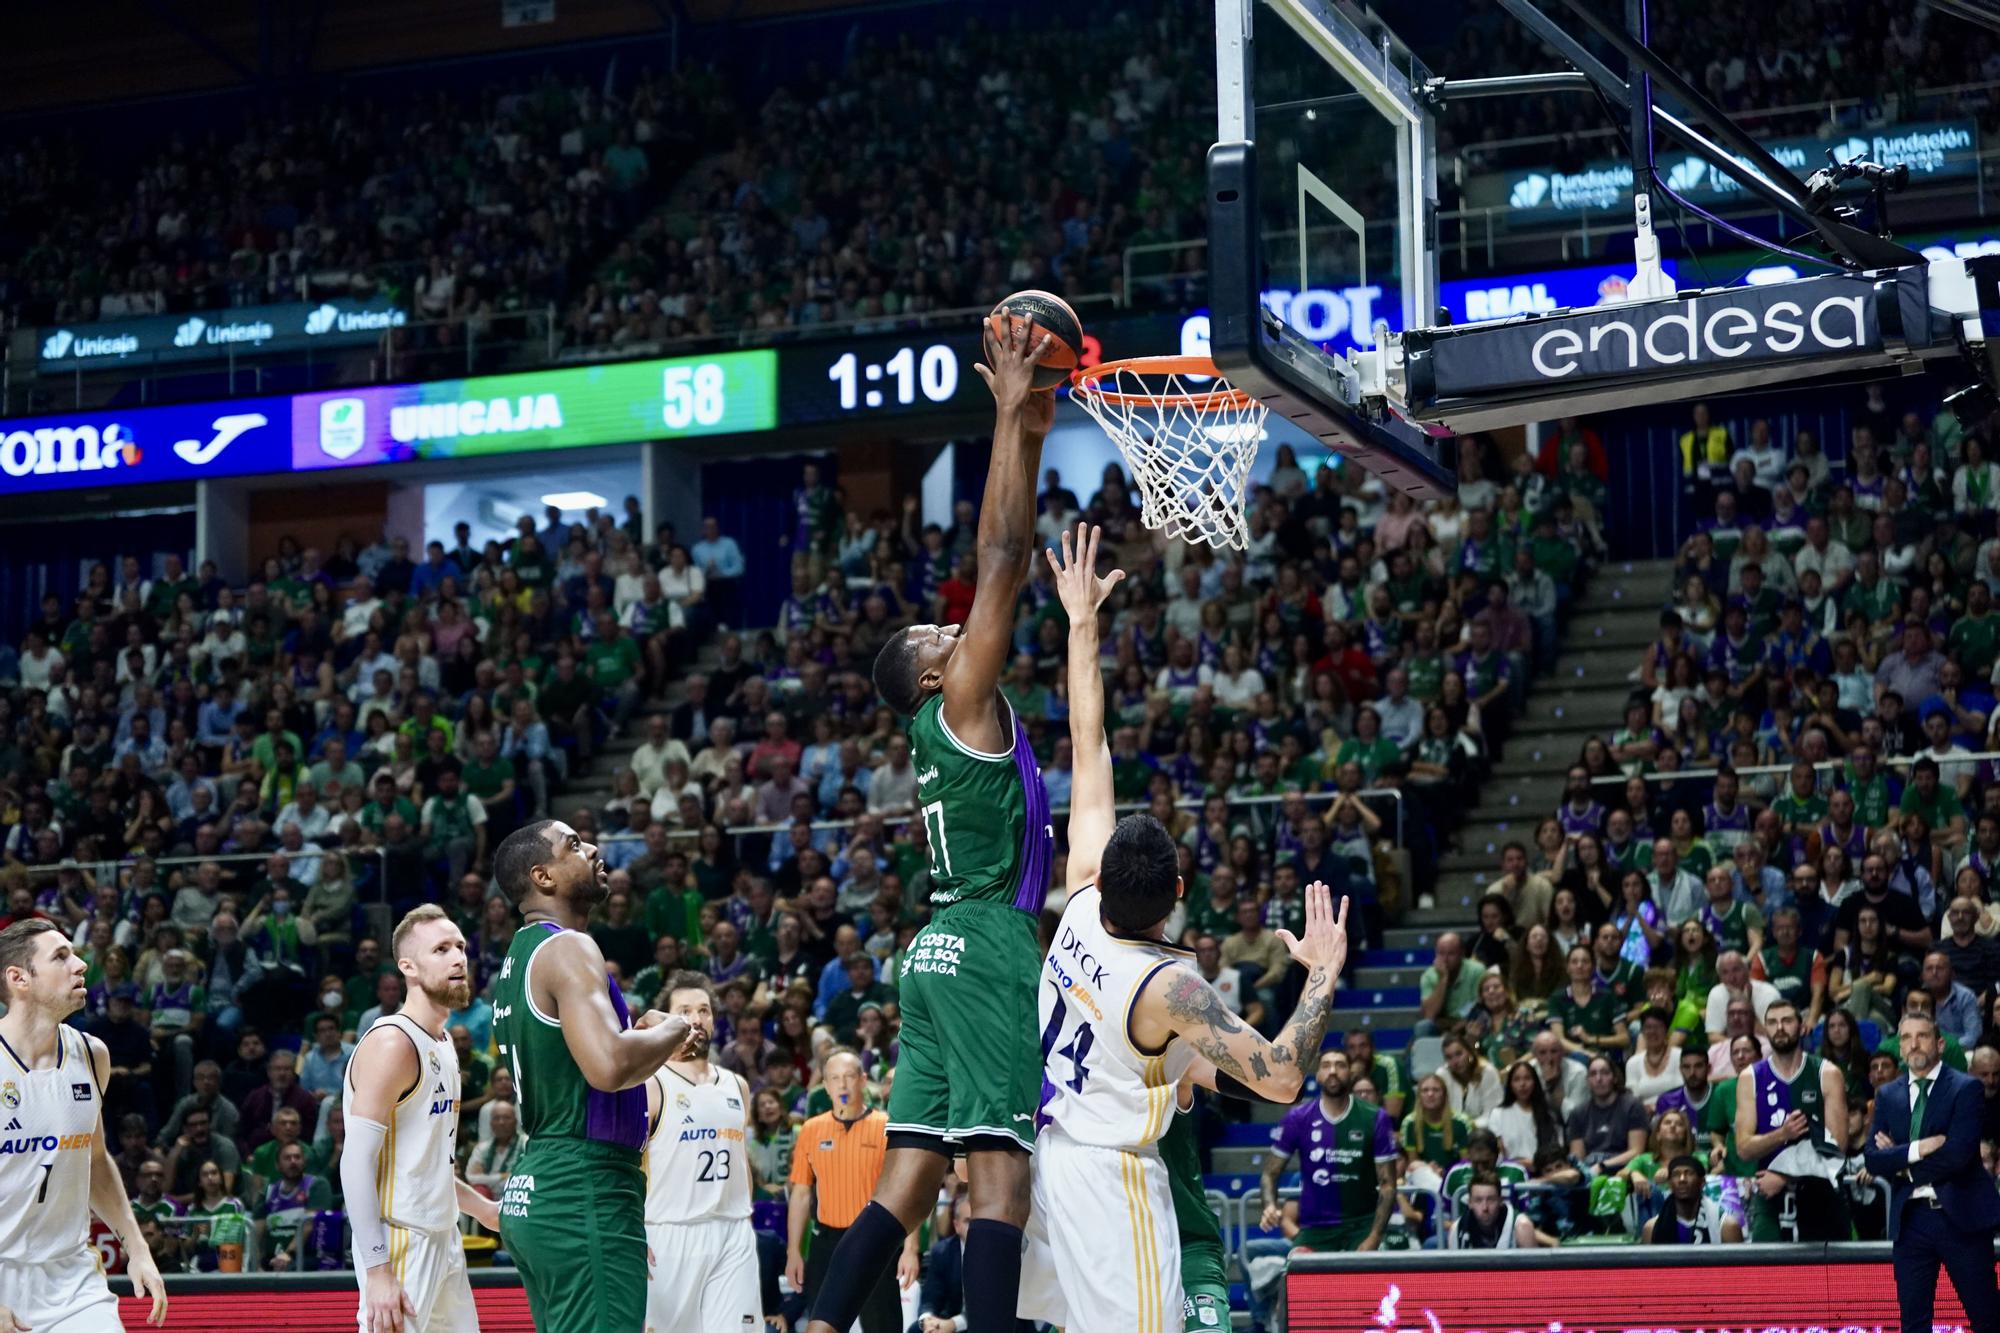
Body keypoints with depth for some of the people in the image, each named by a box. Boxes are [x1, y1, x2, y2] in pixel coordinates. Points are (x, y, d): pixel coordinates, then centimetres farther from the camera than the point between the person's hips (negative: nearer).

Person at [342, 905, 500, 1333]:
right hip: (401, 1245, -9)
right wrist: (377, 1272, -24)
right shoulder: (392, 1043, -14)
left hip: (443, 1243, 9)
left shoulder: (444, 1045, 15)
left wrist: (481, 1208, 21)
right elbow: (357, 1164, -20)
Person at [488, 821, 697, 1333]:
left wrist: (642, 1032, 19)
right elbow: (609, 1066, -28)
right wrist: (671, 1031, -10)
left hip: (532, 1191, 10)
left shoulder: (521, 957, 18)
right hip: (584, 1194, -10)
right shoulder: (567, 949, -13)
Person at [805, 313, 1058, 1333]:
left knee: (909, 1175, 5)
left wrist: (1028, 435, 21)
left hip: (944, 952, 9)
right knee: (999, 1172, -13)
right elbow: (1004, 558, -9)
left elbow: (1000, 569, 22)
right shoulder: (963, 704, -4)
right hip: (986, 945, -9)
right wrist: (1011, 416, -6)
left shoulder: (950, 722, 18)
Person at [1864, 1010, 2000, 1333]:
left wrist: (1903, 1166, -7)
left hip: (1960, 1215, -4)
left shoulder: (1966, 1088, -2)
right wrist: (1918, 1150, -14)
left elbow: (1958, 1153, -15)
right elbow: (1872, 1159, 0)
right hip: (1910, 1219, 4)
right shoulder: (1887, 1095, 11)